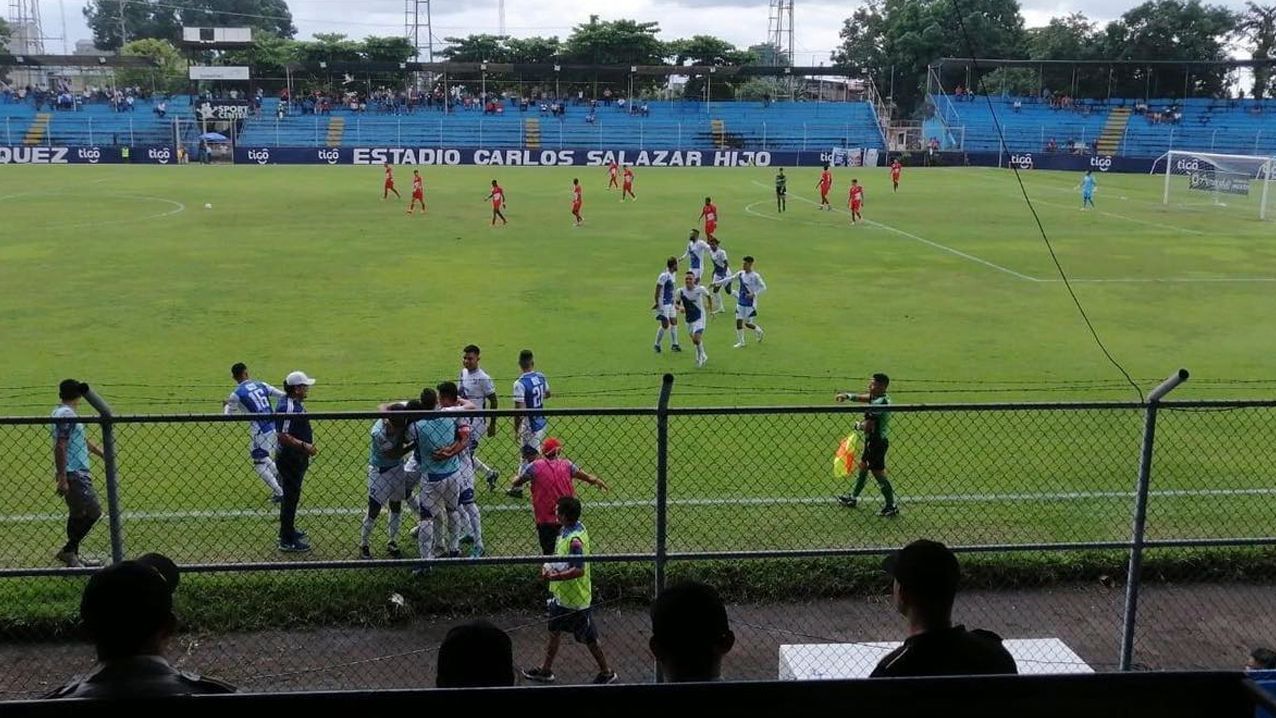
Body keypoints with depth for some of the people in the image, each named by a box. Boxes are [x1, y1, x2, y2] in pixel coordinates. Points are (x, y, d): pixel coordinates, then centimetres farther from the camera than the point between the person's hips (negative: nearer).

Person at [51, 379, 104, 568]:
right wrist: (62, 479, -23)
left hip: (76, 473, 10)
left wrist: (103, 455, 31)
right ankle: (68, 550, -5)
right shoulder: (66, 414, -15)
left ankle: (73, 555, 22)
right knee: (93, 513, -10)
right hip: (74, 474, -10)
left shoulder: (61, 412, 17)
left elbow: (83, 441, 26)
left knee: (77, 514, 16)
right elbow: (60, 447, -21)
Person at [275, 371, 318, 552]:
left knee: (291, 496, 22)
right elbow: (283, 436, -28)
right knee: (290, 497, -2)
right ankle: (287, 541, 6)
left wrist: (308, 445, 16)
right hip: (289, 459, -10)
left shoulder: (296, 403, 9)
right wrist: (304, 446, -28)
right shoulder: (286, 407, -23)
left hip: (297, 458, 10)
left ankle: (288, 531, 37)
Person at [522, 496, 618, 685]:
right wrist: (550, 566, -3)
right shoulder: (568, 530, 0)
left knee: (589, 639, 6)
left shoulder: (575, 540, -29)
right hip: (562, 595, 10)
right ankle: (546, 671, 37)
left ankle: (607, 673, 24)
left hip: (576, 600, -10)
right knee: (554, 632, 21)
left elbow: (579, 570, -32)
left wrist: (554, 577, -30)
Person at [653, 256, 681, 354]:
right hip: (664, 304, -9)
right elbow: (657, 289, -18)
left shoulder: (674, 274, 8)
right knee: (665, 325, -6)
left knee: (674, 322, 11)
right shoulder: (664, 276, -21)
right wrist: (656, 302, -17)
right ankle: (657, 345, 10)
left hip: (671, 303, 9)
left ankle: (674, 344, 21)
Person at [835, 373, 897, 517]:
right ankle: (853, 498, 36)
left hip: (877, 442, -10)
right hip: (874, 440, 10)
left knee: (878, 473, 0)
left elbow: (867, 427, -27)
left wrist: (858, 425, -5)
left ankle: (891, 506, 10)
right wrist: (847, 395, -7)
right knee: (863, 466, 21)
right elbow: (862, 397, 10)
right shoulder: (879, 397, 3)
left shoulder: (878, 404, -26)